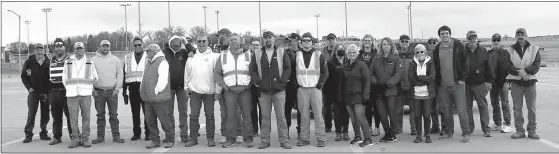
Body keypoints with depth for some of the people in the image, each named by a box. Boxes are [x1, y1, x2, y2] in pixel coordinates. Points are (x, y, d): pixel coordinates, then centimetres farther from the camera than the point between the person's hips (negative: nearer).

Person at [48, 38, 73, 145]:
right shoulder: (51, 61, 14)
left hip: (67, 92, -4)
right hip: (54, 92, 4)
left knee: (70, 116, -2)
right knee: (56, 117, 10)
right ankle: (57, 137, 18)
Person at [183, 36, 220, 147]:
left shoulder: (214, 56, -1)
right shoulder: (192, 57, 8)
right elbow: (187, 74, 12)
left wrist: (218, 90, -7)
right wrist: (186, 87, 8)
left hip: (209, 91, -2)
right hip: (194, 91, 2)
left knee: (210, 115, 6)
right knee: (193, 115, 5)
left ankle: (211, 138, 16)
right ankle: (193, 138, 14)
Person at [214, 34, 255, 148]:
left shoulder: (248, 54, 9)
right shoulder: (223, 55, 12)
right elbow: (217, 73, 13)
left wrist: (251, 83, -4)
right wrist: (222, 84, 1)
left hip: (245, 89, -1)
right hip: (230, 90, 1)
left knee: (247, 115, 0)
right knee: (230, 115, 0)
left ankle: (248, 139, 8)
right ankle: (231, 139, 8)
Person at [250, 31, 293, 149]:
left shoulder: (281, 52, 4)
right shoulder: (257, 53, 7)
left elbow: (287, 68, 1)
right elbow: (253, 70, 7)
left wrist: (282, 80, -10)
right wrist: (257, 81, -8)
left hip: (279, 89, -1)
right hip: (263, 90, 1)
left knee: (281, 116, 2)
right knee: (265, 116, 7)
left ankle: (284, 140, 8)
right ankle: (265, 140, 14)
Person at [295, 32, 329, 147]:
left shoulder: (319, 55, 5)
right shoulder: (297, 55, 10)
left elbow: (325, 72, 5)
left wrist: (320, 84, -4)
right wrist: (296, 84, 3)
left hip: (315, 88, -2)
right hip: (302, 89, 2)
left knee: (318, 114, -5)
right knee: (304, 115, 3)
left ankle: (321, 138, -1)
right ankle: (304, 138, 10)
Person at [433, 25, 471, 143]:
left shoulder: (458, 45, -1)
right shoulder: (437, 49, 10)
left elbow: (465, 62, -2)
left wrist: (463, 78, -8)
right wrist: (437, 83, 7)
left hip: (457, 84, -4)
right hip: (443, 85, 4)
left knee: (461, 110, -4)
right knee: (446, 110, 10)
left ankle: (466, 134, 2)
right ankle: (449, 132, 21)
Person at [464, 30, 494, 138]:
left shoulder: (483, 51, 5)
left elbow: (488, 68, 6)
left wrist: (489, 81, 0)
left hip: (480, 84, 0)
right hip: (466, 84, 0)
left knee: (483, 106, 1)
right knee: (467, 107, 6)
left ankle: (486, 129, 7)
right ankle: (469, 128, 16)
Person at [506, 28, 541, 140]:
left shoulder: (534, 49, 5)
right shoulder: (510, 50, 5)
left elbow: (536, 65, -5)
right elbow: (508, 66, -5)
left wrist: (525, 71, -21)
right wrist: (519, 72, -21)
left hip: (530, 81, 0)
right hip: (516, 82, 0)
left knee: (531, 108, 4)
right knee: (517, 108, 3)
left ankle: (532, 131, 14)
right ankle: (520, 130, 11)